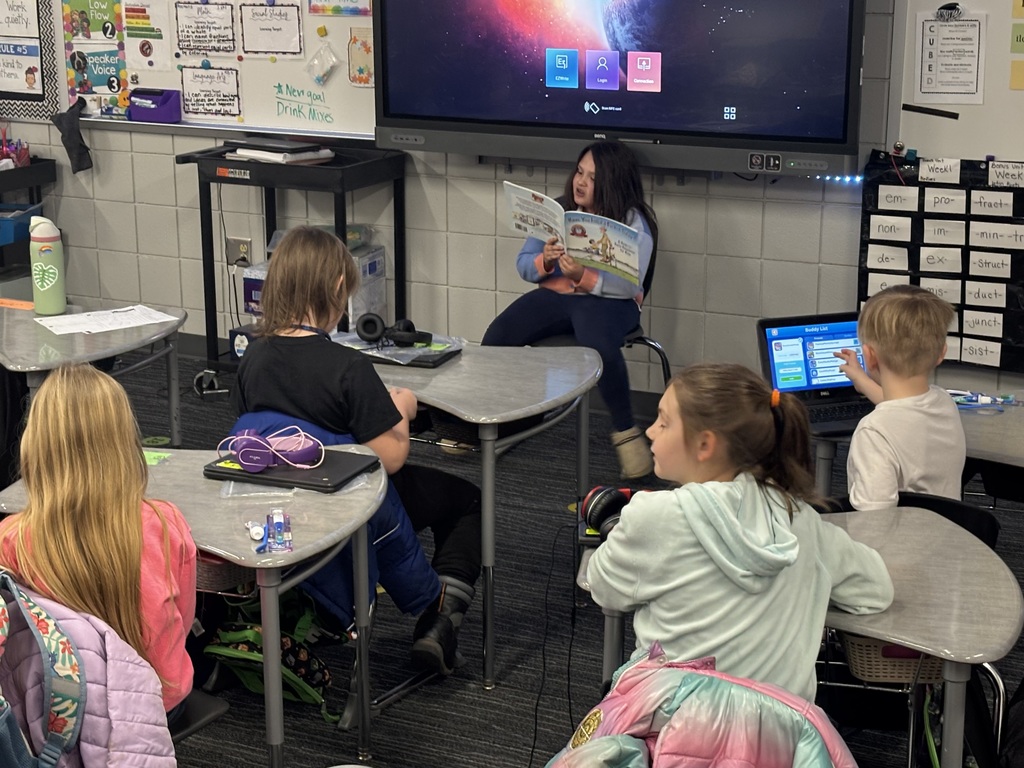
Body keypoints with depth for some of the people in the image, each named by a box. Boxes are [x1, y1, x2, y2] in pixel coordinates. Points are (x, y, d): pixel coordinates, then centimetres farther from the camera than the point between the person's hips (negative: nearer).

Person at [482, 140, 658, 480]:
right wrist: (545, 262, -14)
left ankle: (625, 430, -17)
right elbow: (523, 264, 9)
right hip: (555, 295, 4)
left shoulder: (633, 222, -6)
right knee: (497, 336, -20)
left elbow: (629, 286, -16)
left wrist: (583, 276, -29)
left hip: (607, 300, -4)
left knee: (599, 347, -38)